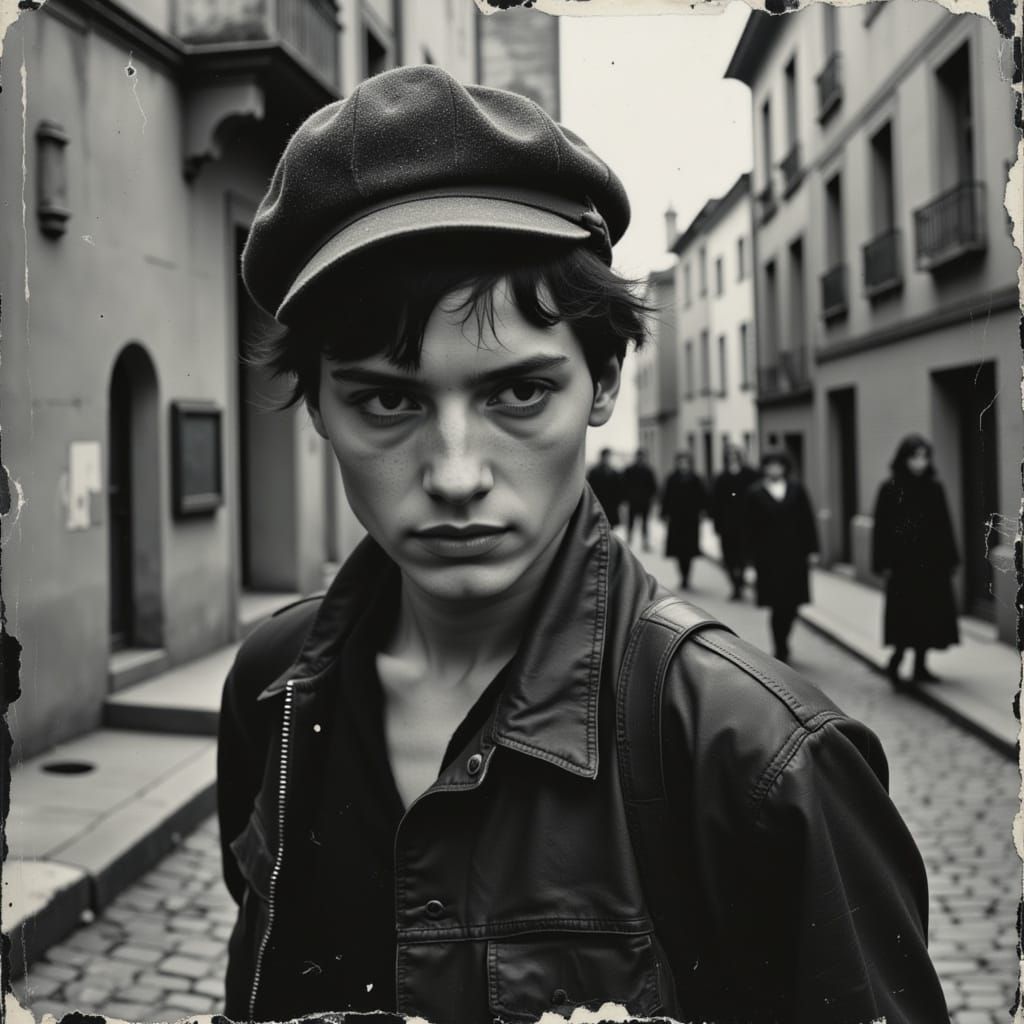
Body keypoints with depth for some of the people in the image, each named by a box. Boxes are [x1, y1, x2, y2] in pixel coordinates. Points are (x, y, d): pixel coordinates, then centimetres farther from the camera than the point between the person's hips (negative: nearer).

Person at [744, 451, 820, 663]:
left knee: (791, 605, 6)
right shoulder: (755, 493, -1)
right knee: (779, 605, -3)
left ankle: (782, 646, 25)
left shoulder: (797, 490, 6)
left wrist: (811, 549, 2)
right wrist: (754, 555, -6)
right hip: (769, 557, -3)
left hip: (795, 555, 3)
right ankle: (781, 649, 7)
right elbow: (751, 526, -2)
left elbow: (807, 521, 6)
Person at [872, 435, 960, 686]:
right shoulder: (890, 489, -5)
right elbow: (881, 528, -6)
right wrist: (883, 563, -10)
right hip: (903, 563, -4)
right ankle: (896, 662, 10)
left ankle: (920, 666, 17)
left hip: (932, 564, 4)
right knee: (908, 615, -6)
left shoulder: (934, 489, 6)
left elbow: (945, 527, 8)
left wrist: (949, 560, 6)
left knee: (929, 616, 6)